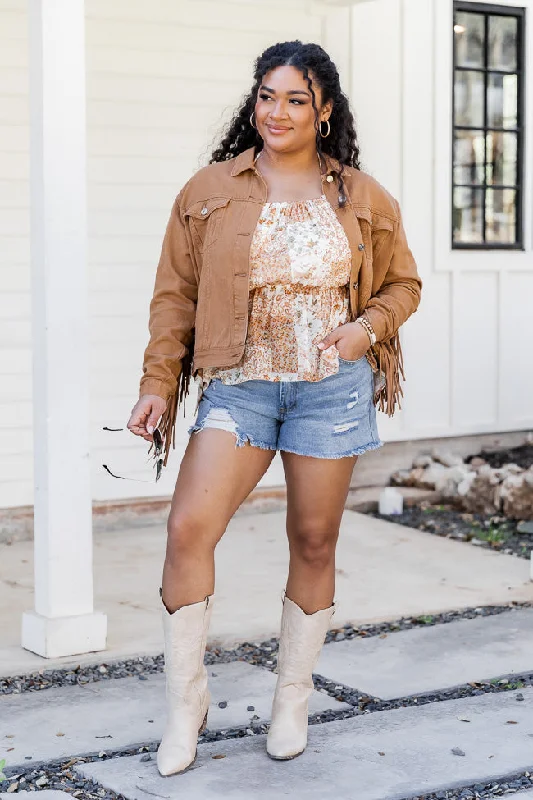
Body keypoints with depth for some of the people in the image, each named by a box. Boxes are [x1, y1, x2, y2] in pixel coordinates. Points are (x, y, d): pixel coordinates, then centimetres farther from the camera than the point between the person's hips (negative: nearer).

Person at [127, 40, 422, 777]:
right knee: (188, 527, -15)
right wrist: (158, 383, 0)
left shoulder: (362, 198, 7)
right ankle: (186, 702, 1)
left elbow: (403, 284, 15)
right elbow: (176, 294, 7)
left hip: (333, 389, 1)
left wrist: (367, 327, -5)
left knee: (314, 542, 6)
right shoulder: (210, 191, 5)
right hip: (239, 384, 0)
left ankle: (292, 702, 24)